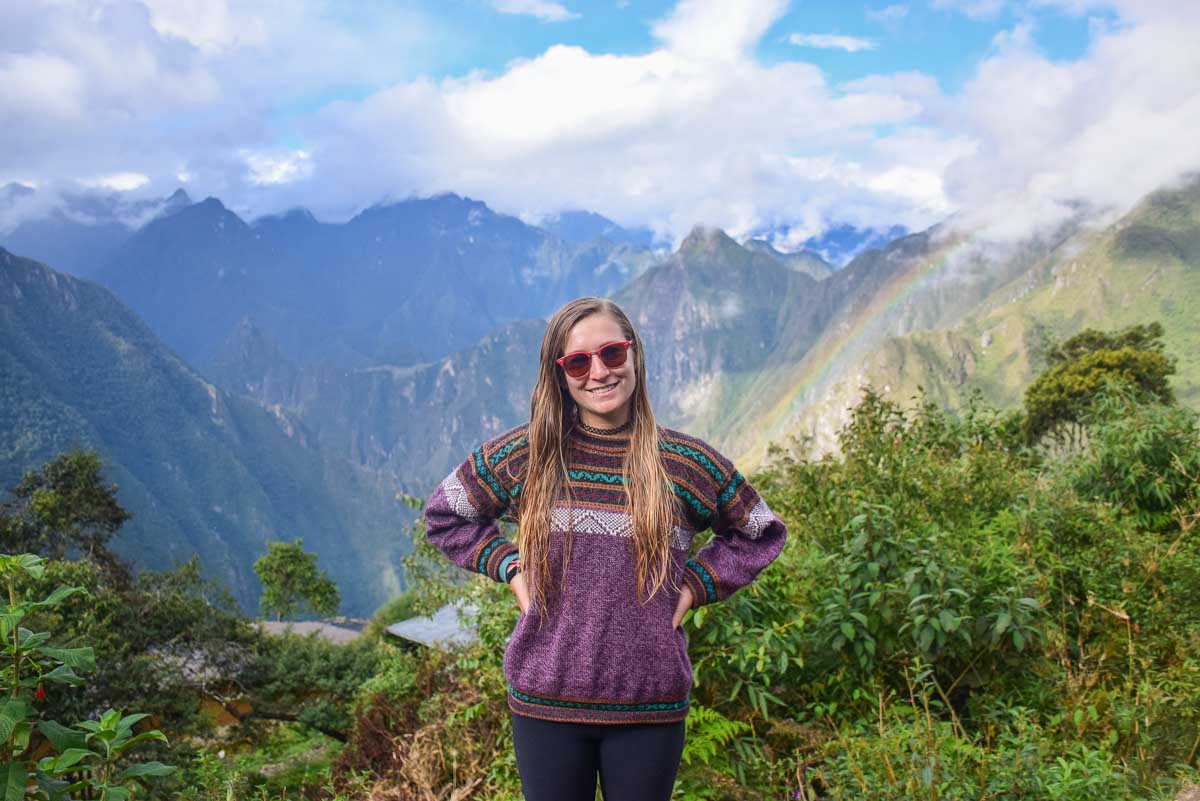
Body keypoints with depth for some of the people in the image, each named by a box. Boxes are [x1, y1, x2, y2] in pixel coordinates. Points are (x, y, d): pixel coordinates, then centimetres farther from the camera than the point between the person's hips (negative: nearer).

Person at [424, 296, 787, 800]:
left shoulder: (687, 463, -2)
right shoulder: (525, 454, -2)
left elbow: (760, 535, 13)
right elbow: (444, 515, 11)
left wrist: (696, 584, 0)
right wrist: (510, 567, 0)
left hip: (651, 707, 0)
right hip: (545, 703, 0)